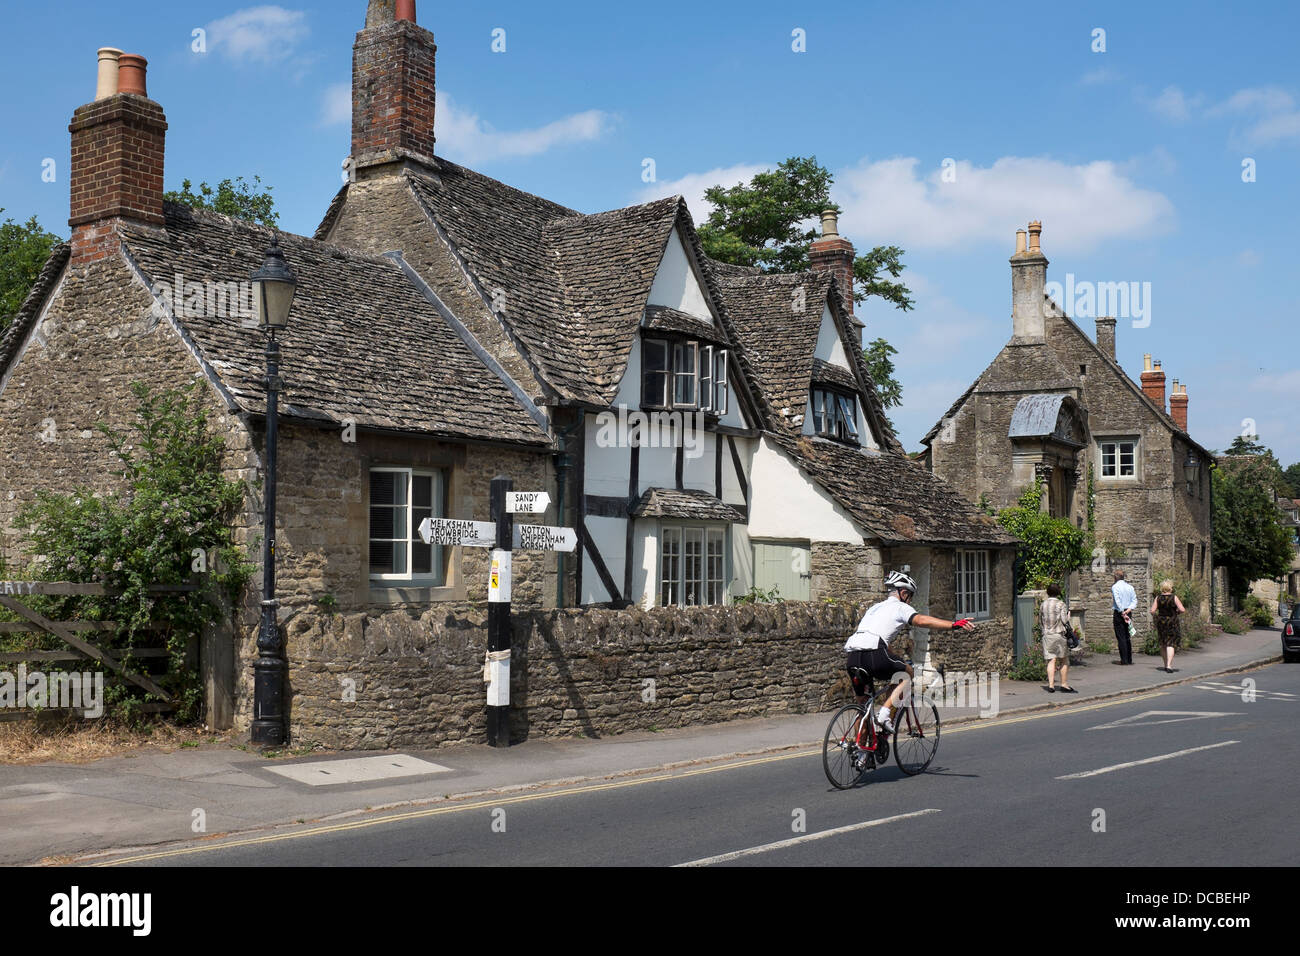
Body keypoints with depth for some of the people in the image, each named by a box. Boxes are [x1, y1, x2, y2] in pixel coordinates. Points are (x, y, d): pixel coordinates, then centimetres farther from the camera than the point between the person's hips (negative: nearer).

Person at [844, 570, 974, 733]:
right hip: (874, 655, -7)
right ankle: (885, 714, 3)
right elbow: (921, 620, -10)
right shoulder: (900, 607, 9)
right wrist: (953, 624, -17)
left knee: (862, 703, 22)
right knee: (907, 673, 18)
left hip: (853, 658, 7)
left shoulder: (874, 607, 33)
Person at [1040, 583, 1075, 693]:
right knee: (1064, 661, 9)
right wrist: (1068, 615, 10)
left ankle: (1051, 685, -8)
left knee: (1051, 661, 1)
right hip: (1059, 634, -3)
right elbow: (1065, 621, -9)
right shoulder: (1061, 604, -6)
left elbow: (1040, 618, 13)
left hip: (1047, 635, 3)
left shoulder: (1043, 604, 7)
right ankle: (1064, 685, 11)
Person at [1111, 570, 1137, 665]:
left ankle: (1124, 660, -9)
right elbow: (1134, 600, 4)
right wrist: (1129, 609, -6)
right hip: (1128, 613, 6)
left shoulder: (1114, 586, -7)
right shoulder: (1130, 586, 11)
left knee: (1121, 637, -5)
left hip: (1119, 613, -6)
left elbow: (1118, 601, -15)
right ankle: (1129, 659, 11)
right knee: (1127, 637, 12)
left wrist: (1122, 613, -14)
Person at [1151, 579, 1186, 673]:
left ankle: (1166, 665, 24)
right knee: (1170, 644, -4)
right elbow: (1183, 610, -14)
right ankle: (1169, 666, -17)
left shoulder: (1158, 598, -2)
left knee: (1163, 644, 16)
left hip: (1161, 622, 3)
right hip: (1172, 622, -3)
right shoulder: (1174, 597, -10)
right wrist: (1178, 611, 7)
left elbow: (1152, 611, -5)